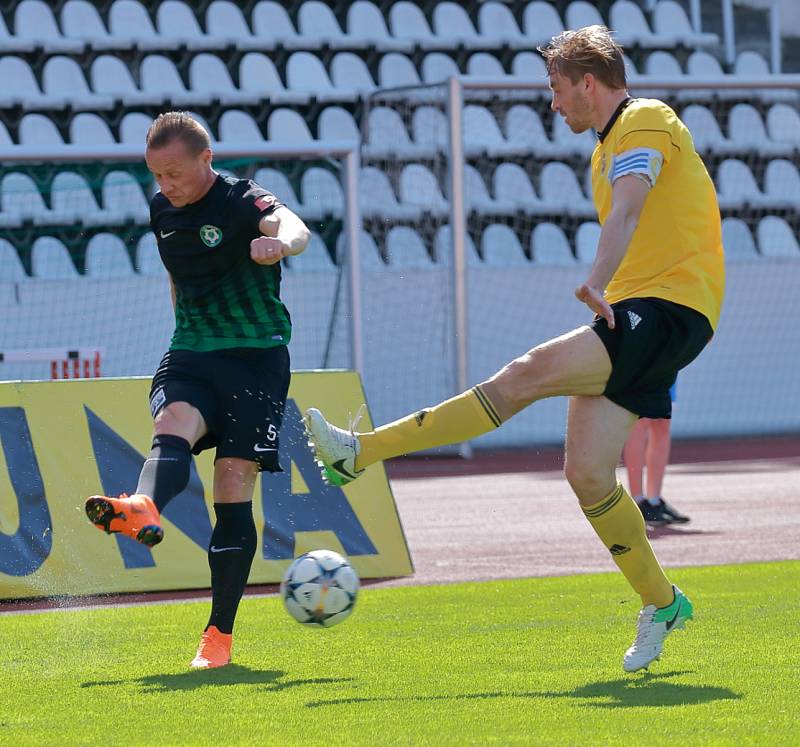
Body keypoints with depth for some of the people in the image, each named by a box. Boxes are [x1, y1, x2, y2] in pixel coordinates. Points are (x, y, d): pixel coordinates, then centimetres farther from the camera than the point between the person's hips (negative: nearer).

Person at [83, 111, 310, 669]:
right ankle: (143, 511, -63)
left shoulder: (243, 201, -10)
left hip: (256, 357, -4)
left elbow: (293, 227, -32)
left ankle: (221, 633, -2)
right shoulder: (163, 210, 9)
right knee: (173, 425, -30)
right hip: (189, 355, 4)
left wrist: (282, 241, -55)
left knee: (234, 490, -9)